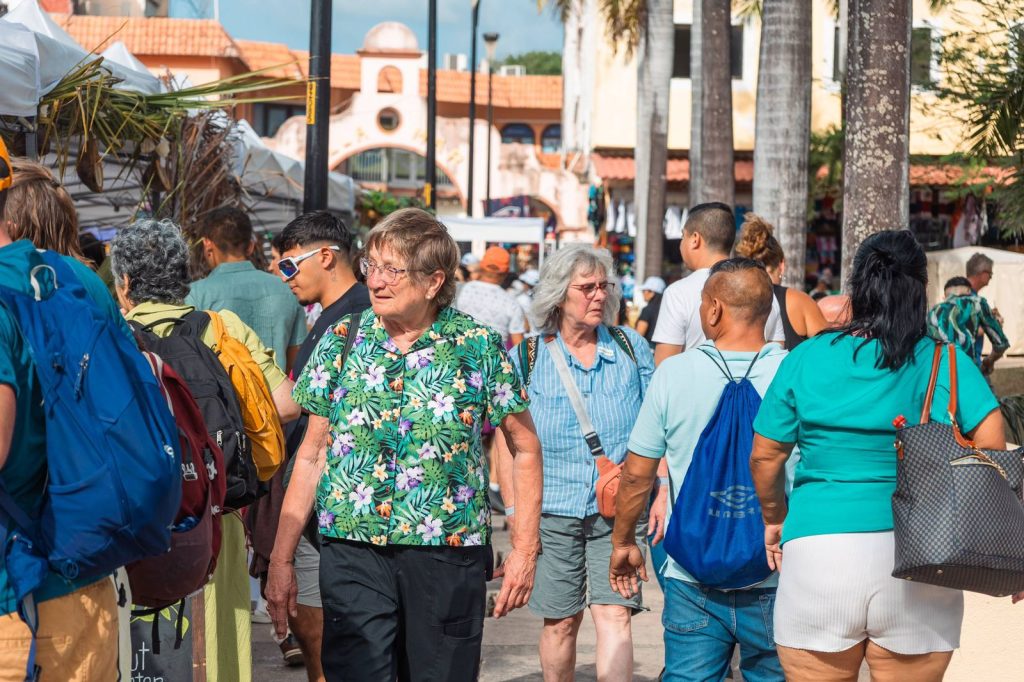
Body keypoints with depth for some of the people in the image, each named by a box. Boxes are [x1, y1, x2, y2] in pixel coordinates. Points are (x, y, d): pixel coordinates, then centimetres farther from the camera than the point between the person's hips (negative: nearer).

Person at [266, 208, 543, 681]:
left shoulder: (480, 348, -2)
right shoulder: (340, 342, 4)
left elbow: (525, 448, 7)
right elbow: (311, 455, 9)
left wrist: (525, 548, 0)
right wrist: (281, 559, 6)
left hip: (448, 553, -1)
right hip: (352, 549, 1)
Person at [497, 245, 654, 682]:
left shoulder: (631, 347, 5)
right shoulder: (528, 357, 2)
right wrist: (514, 507, 2)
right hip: (553, 510, 0)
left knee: (614, 616, -12)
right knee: (560, 622, 6)